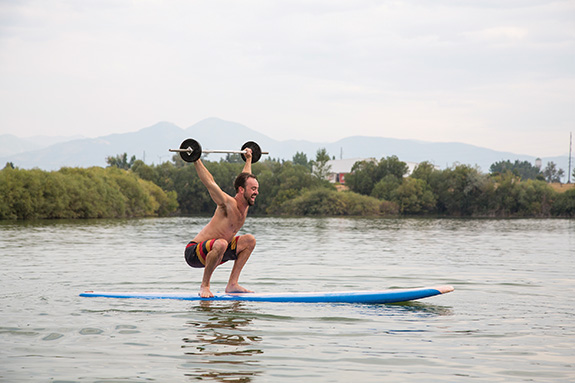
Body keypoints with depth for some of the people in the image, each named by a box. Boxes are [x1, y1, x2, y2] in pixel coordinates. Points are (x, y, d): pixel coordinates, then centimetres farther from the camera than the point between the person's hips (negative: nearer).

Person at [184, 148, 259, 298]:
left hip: (213, 252, 9)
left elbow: (245, 177, 22)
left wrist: (248, 159, 33)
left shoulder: (244, 205, 5)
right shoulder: (229, 204, -20)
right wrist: (196, 160, -25)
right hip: (194, 252, -9)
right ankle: (204, 286, -21)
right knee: (221, 244, -40)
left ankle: (232, 284, 5)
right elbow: (209, 182, -21)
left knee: (250, 240, 7)